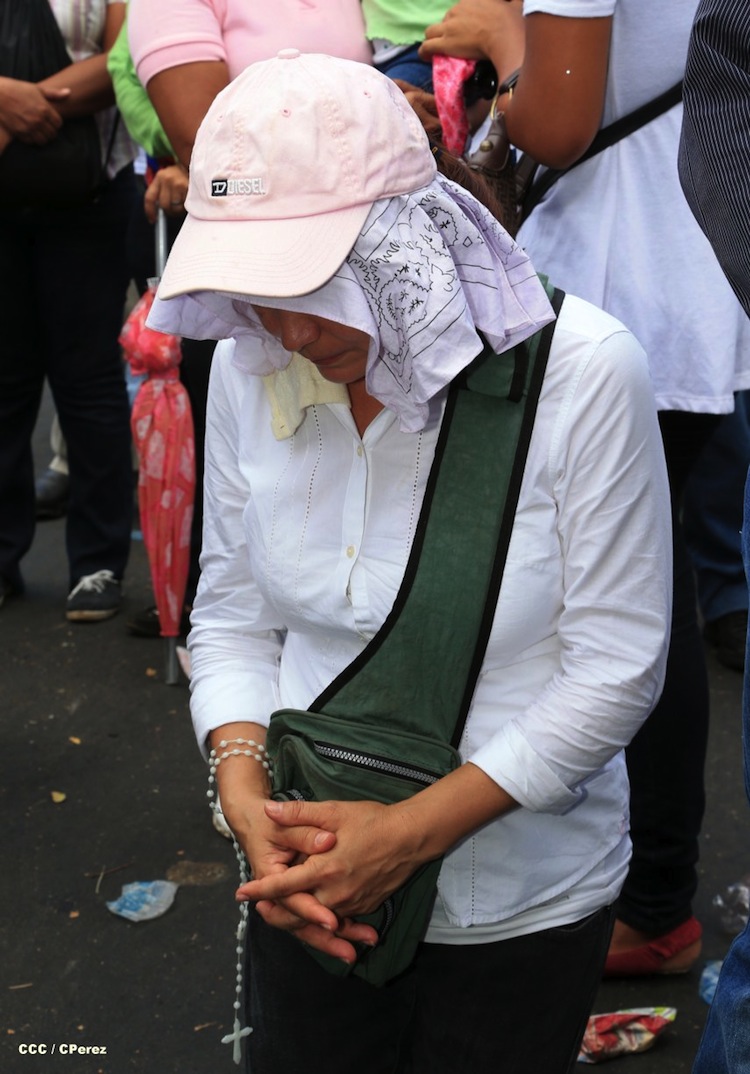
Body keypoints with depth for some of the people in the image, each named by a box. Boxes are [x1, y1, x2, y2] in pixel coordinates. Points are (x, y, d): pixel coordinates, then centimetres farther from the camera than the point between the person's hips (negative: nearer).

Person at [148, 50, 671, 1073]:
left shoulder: (584, 372, -20)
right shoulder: (248, 368, -7)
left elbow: (617, 667, -16)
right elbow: (232, 613, 2)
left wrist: (414, 830, -20)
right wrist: (247, 796, -14)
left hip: (522, 900, -3)